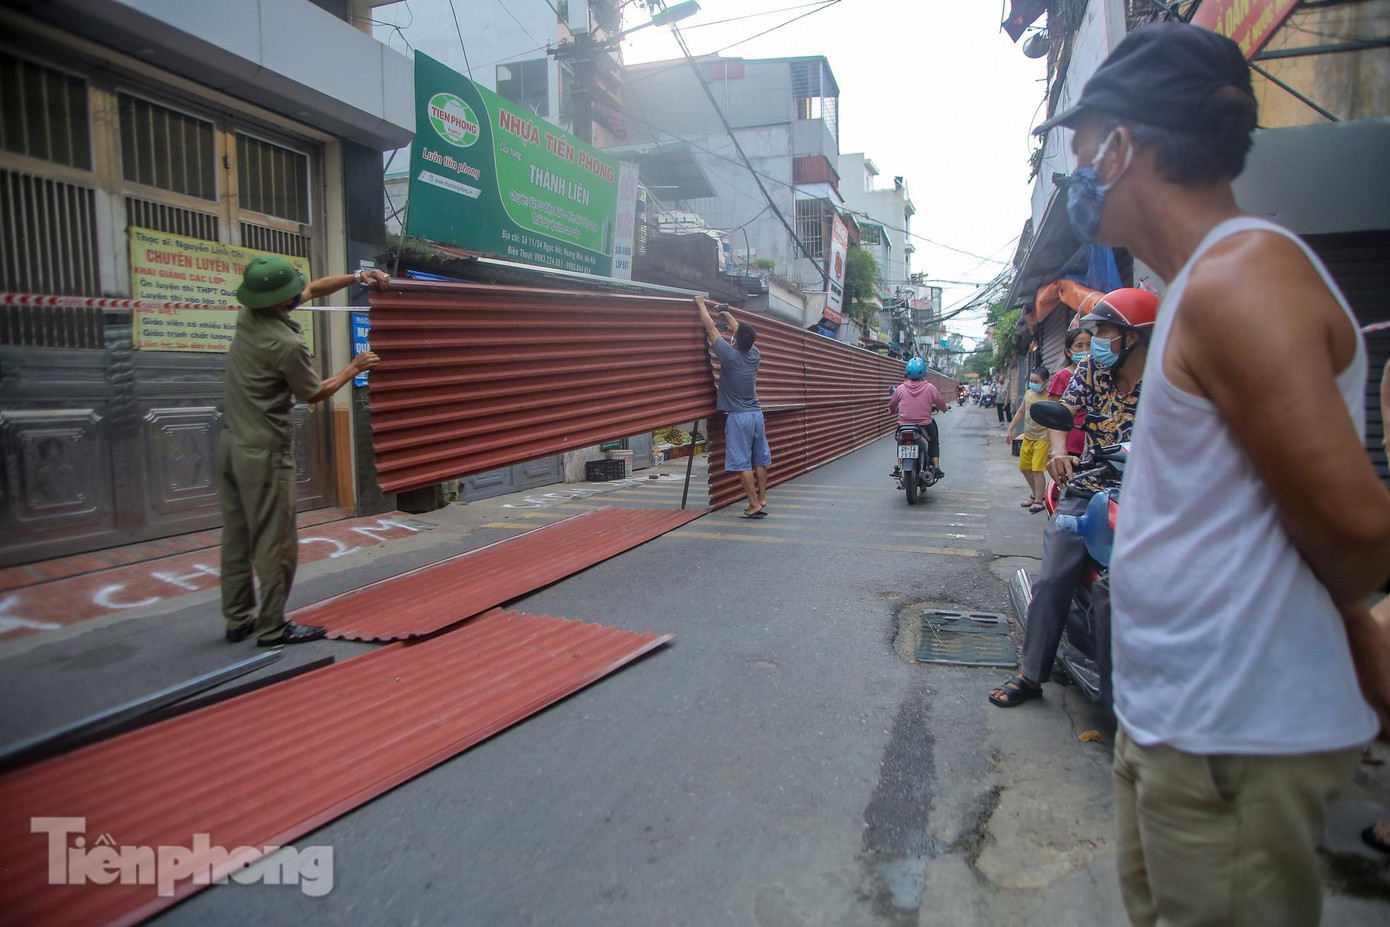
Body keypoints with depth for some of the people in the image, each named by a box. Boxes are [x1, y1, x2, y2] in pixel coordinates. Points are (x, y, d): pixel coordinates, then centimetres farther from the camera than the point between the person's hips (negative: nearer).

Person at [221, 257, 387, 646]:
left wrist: (357, 277, 13)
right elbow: (314, 394, -3)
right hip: (265, 452, -9)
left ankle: (239, 620, 23)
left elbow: (314, 288, 17)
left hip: (232, 443, 9)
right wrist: (354, 369, 9)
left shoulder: (248, 315, 3)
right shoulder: (287, 345, -20)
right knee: (275, 542, 0)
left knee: (237, 539, 13)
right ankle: (272, 627, 7)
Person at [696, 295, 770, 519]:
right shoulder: (754, 354, 4)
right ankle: (762, 500, 20)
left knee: (742, 463, -4)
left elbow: (710, 326, -3)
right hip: (757, 414, 7)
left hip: (738, 417, -7)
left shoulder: (730, 355, -13)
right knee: (760, 460, 12)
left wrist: (701, 304, 12)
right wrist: (728, 316, 40)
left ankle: (755, 506, -5)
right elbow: (744, 333, 24)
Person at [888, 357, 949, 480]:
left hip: (904, 425, 1)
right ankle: (936, 468, 16)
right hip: (925, 425, -1)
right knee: (934, 443, 23)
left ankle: (898, 468, 18)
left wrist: (892, 409, 32)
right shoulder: (929, 387, -7)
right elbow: (942, 404, 4)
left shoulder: (900, 388, -4)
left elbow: (891, 406, 8)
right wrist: (946, 407, 27)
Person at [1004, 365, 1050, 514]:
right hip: (1028, 436, 8)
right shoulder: (1028, 393, 4)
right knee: (1024, 467, 16)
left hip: (1042, 438, -8)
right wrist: (1010, 430, 18)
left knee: (1037, 469, -10)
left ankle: (1038, 501, 0)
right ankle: (1034, 494, 34)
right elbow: (1020, 412, 16)